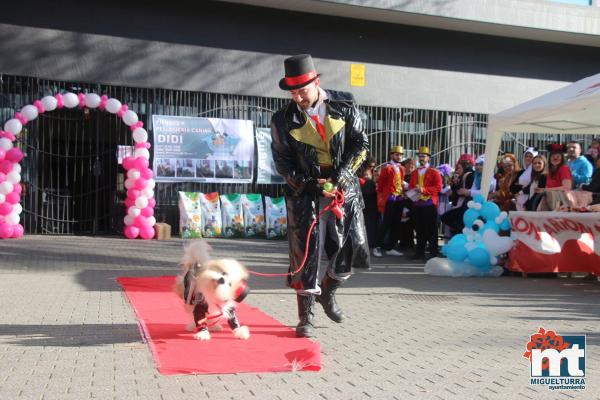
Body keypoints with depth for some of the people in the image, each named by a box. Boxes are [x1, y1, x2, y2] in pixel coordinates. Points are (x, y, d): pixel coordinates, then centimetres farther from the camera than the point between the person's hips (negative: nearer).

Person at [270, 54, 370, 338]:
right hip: (306, 192, -2)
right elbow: (283, 162, -2)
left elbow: (361, 143, 2)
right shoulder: (284, 119, -5)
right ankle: (306, 317, 8)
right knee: (306, 253, -3)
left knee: (353, 247, 4)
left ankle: (327, 292, 31)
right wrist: (308, 184, -14)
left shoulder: (344, 105, -2)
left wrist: (345, 171, -13)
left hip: (344, 188, 2)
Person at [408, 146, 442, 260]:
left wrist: (424, 190, -18)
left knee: (431, 230, -2)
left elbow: (438, 187, -9)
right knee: (419, 229, 9)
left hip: (430, 204, -5)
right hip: (417, 204, 5)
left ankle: (434, 253, 3)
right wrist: (413, 191, -5)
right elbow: (410, 186, 19)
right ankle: (420, 252, 16)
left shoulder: (434, 172, -1)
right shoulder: (414, 172, 16)